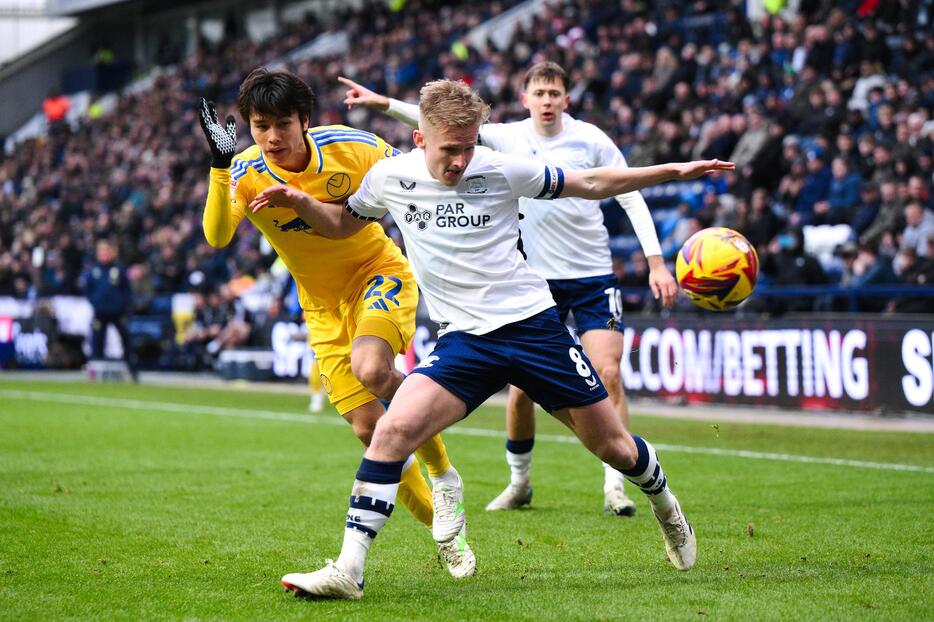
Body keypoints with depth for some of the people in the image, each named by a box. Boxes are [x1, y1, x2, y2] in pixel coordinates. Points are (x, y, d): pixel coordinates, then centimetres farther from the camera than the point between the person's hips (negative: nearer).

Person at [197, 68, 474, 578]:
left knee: (370, 368, -33)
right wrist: (220, 165, -49)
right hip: (323, 302, 3)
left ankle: (442, 472, -9)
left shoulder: (350, 147, -18)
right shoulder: (246, 173, -16)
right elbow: (217, 236, -36)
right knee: (369, 428, -5)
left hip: (380, 272, -2)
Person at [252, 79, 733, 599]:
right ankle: (348, 571, -18)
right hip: (464, 342, 1)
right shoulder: (390, 177, -1)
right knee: (393, 430, -22)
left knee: (613, 446, 6)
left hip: (533, 323, -1)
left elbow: (592, 184, 6)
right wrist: (298, 201, -1)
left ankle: (666, 507, 40)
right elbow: (342, 224, 19)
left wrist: (674, 171, 1)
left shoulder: (501, 171, -6)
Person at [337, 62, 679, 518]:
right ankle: (519, 481, 19)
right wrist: (384, 103, -14)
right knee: (521, 386, 0)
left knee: (608, 373, -13)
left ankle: (615, 487, -5)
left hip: (593, 278, -2)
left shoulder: (591, 139, -5)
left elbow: (631, 198, -3)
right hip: (536, 279, 2)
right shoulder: (509, 138, 0)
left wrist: (656, 262, -9)